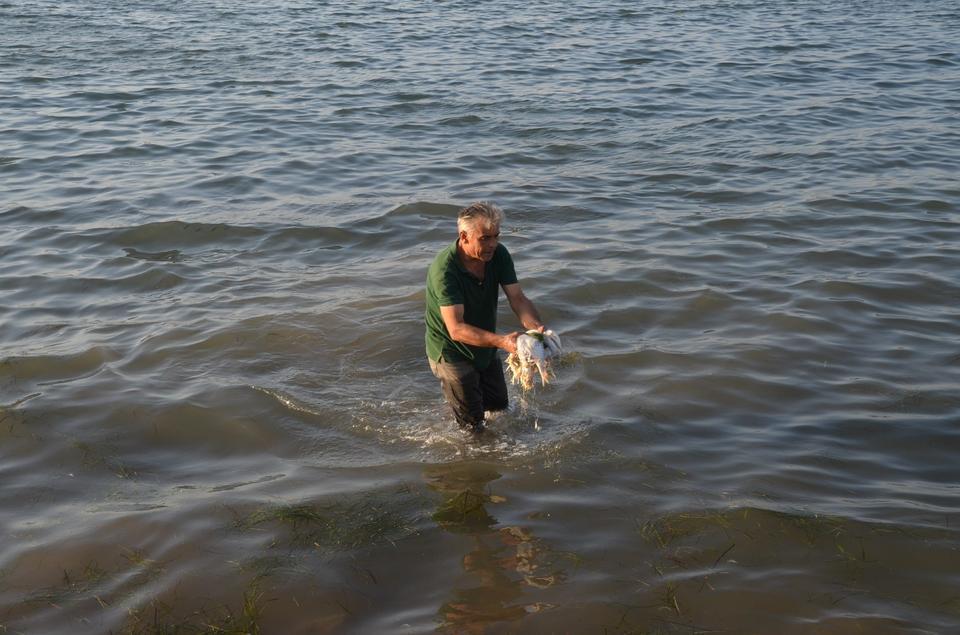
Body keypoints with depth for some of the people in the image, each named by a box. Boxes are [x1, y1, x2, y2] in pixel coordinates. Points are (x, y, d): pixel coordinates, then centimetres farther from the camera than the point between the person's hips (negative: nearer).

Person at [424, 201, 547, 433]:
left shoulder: (498, 254, -13)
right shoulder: (444, 270, -33)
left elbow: (517, 298, -15)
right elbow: (456, 329, -38)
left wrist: (537, 327, -36)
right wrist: (501, 341, -51)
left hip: (485, 348, 7)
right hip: (451, 352, -6)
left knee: (500, 409, 24)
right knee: (473, 427, 5)